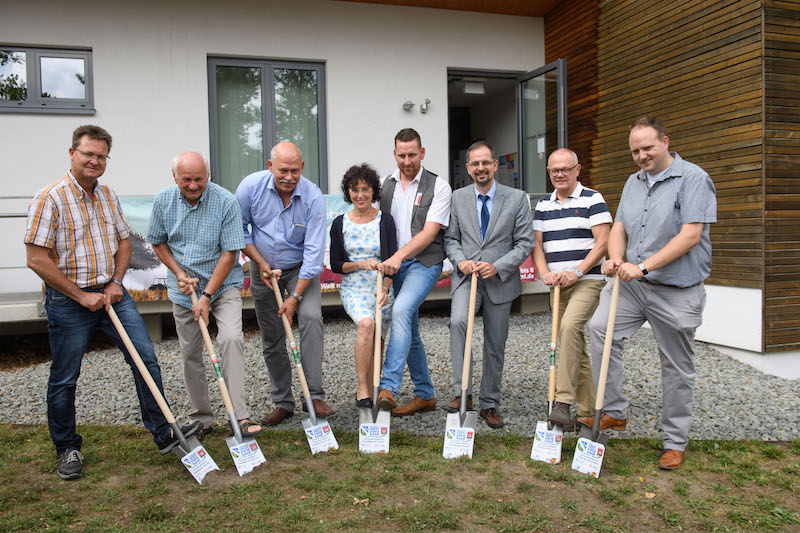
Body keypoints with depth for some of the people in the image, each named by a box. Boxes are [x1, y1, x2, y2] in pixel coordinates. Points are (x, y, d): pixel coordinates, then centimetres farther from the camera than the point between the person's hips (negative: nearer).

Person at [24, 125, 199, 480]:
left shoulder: (108, 195, 8)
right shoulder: (50, 198, -12)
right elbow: (37, 260, -14)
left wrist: (115, 283, 0)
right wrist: (82, 296, -14)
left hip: (111, 293, 5)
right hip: (68, 301, -5)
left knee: (146, 359, 1)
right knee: (64, 380, 7)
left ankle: (163, 435, 11)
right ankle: (68, 449, 27)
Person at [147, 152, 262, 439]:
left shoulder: (226, 202, -16)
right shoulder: (163, 201, -4)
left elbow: (229, 254, -15)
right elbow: (158, 242, 10)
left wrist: (207, 296, -17)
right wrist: (179, 274, -6)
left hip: (223, 285, -3)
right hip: (183, 288, 4)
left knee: (231, 339, -21)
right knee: (190, 353, 7)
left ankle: (240, 415, -17)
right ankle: (201, 418, 21)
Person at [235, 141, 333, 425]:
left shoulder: (313, 196, -21)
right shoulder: (251, 186, -15)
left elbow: (314, 250, -22)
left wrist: (296, 297, -24)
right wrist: (260, 262, -9)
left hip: (301, 269, -2)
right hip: (264, 270, 2)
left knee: (311, 317, -24)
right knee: (272, 339, 5)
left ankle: (314, 396, -17)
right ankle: (283, 402, 19)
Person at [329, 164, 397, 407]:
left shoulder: (385, 220, 0)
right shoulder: (340, 223, 4)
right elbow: (335, 264, 5)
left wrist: (384, 289, -21)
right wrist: (361, 264, -13)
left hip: (382, 291, 1)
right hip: (353, 289, -1)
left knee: (376, 344, 3)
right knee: (366, 324, -29)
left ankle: (369, 393, 22)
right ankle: (362, 389, -21)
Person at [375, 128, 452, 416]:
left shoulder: (438, 186, -4)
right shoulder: (385, 186, 12)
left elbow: (429, 232, -15)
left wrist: (398, 257, -26)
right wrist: (384, 262, 5)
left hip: (424, 263, -6)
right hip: (393, 265, 6)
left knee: (401, 310, -30)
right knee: (410, 333, 9)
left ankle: (388, 388, -32)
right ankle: (425, 395, 22)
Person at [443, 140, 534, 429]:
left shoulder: (517, 198, 0)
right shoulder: (458, 198, 5)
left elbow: (525, 243, -2)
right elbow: (451, 238, 9)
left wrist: (497, 266, -15)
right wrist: (460, 261, -11)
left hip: (500, 280, 0)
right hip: (466, 276, 0)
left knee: (495, 346, 7)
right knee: (458, 321, -28)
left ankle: (489, 404, 23)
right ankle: (462, 393, -19)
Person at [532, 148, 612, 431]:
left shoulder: (592, 199, -1)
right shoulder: (543, 205, 15)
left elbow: (602, 242, -9)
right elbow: (537, 243, 10)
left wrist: (576, 272, -18)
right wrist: (545, 273, -8)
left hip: (587, 281, -6)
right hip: (557, 285, 6)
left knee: (570, 326, -29)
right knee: (575, 346, 8)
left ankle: (564, 403, -27)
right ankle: (587, 411, 18)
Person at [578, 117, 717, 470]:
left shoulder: (693, 178, -9)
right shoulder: (633, 182, 12)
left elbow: (691, 235, -18)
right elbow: (619, 228, 13)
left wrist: (643, 266, -23)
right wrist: (616, 258, -8)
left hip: (676, 292, -5)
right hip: (633, 283, 5)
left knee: (677, 369, 6)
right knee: (600, 327, -16)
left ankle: (675, 441, 23)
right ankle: (614, 411, -3)